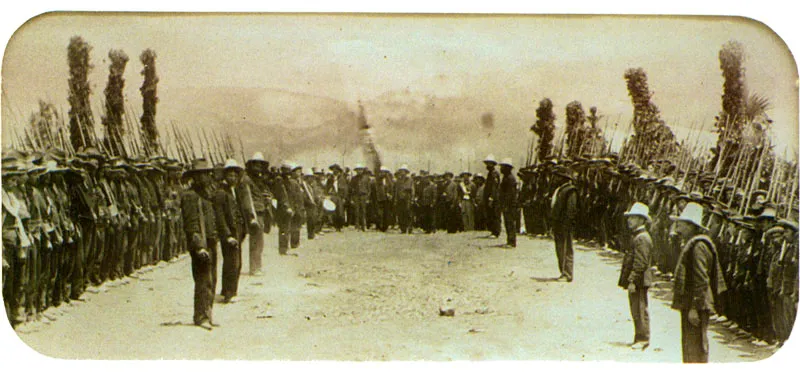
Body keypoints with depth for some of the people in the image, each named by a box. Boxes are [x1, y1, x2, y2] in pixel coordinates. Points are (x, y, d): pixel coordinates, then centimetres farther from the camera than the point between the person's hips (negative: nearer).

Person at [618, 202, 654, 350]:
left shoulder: (642, 238, -16)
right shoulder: (637, 237, 17)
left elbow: (640, 263, -21)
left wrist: (632, 281, -22)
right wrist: (627, 280, 20)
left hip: (638, 282, -10)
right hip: (635, 282, 10)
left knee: (640, 311, -5)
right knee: (636, 311, 14)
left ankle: (643, 339, 0)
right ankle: (640, 338, 20)